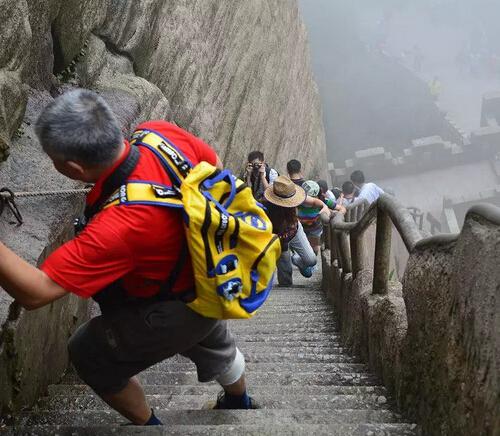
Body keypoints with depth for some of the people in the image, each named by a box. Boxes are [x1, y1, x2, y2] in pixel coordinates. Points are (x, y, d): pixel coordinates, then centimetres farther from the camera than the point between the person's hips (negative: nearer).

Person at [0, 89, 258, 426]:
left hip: (174, 313, -7)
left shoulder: (120, 225, -43)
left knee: (88, 355, 18)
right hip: (212, 279, 7)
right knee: (214, 344, 36)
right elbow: (215, 165, -2)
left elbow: (35, 292, -38)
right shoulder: (164, 133, -24)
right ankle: (239, 402, 67)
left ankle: (147, 424, 40)